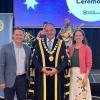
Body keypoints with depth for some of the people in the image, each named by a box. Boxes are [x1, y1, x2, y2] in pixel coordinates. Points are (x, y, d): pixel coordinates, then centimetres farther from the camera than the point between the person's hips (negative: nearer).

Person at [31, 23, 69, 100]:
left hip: (57, 76, 0)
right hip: (42, 76, 0)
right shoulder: (39, 43, 7)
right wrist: (41, 69, -13)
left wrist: (57, 69, -14)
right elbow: (34, 59, 3)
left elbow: (65, 59, -1)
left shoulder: (61, 44, 6)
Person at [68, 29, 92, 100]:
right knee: (73, 94, 10)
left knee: (82, 94, 1)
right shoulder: (71, 48, 9)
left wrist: (86, 77, -13)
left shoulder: (87, 48, -4)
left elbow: (89, 64, -7)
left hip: (82, 74, -4)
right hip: (72, 74, 4)